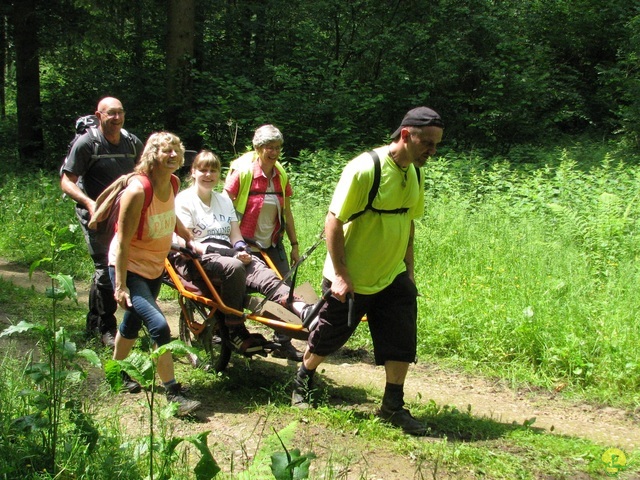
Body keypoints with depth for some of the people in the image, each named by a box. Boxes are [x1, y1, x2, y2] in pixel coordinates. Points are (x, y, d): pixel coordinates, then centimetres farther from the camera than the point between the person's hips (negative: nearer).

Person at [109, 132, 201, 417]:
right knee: (159, 326, -17)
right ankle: (173, 394, -10)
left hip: (154, 267, 8)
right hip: (129, 268, -8)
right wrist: (120, 285, -24)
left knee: (133, 321, 22)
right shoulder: (138, 191, -27)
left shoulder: (171, 184, -5)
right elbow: (123, 241, -24)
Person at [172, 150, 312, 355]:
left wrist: (242, 249, -8)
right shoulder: (184, 200, 3)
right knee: (233, 267, -38)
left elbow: (235, 235, 16)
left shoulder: (224, 200, 22)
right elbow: (184, 242, -7)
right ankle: (235, 331, -30)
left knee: (261, 272, -27)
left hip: (227, 254, 5)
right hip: (197, 259, -5)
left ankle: (303, 310, -51)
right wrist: (215, 250, -19)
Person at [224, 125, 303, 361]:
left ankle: (283, 343, 6)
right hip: (245, 242, -5)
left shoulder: (281, 175, 4)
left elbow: (287, 212, 11)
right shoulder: (242, 170, -11)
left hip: (273, 242, 5)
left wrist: (294, 245, 12)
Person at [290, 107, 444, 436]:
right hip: (350, 279, -6)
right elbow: (333, 222, -21)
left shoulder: (412, 173, 1)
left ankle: (393, 406, 13)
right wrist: (340, 275, -21)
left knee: (402, 341, 0)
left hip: (392, 277, 6)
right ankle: (302, 383, 36)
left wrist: (409, 270, 14)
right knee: (328, 337, 11)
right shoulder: (364, 169, -23)